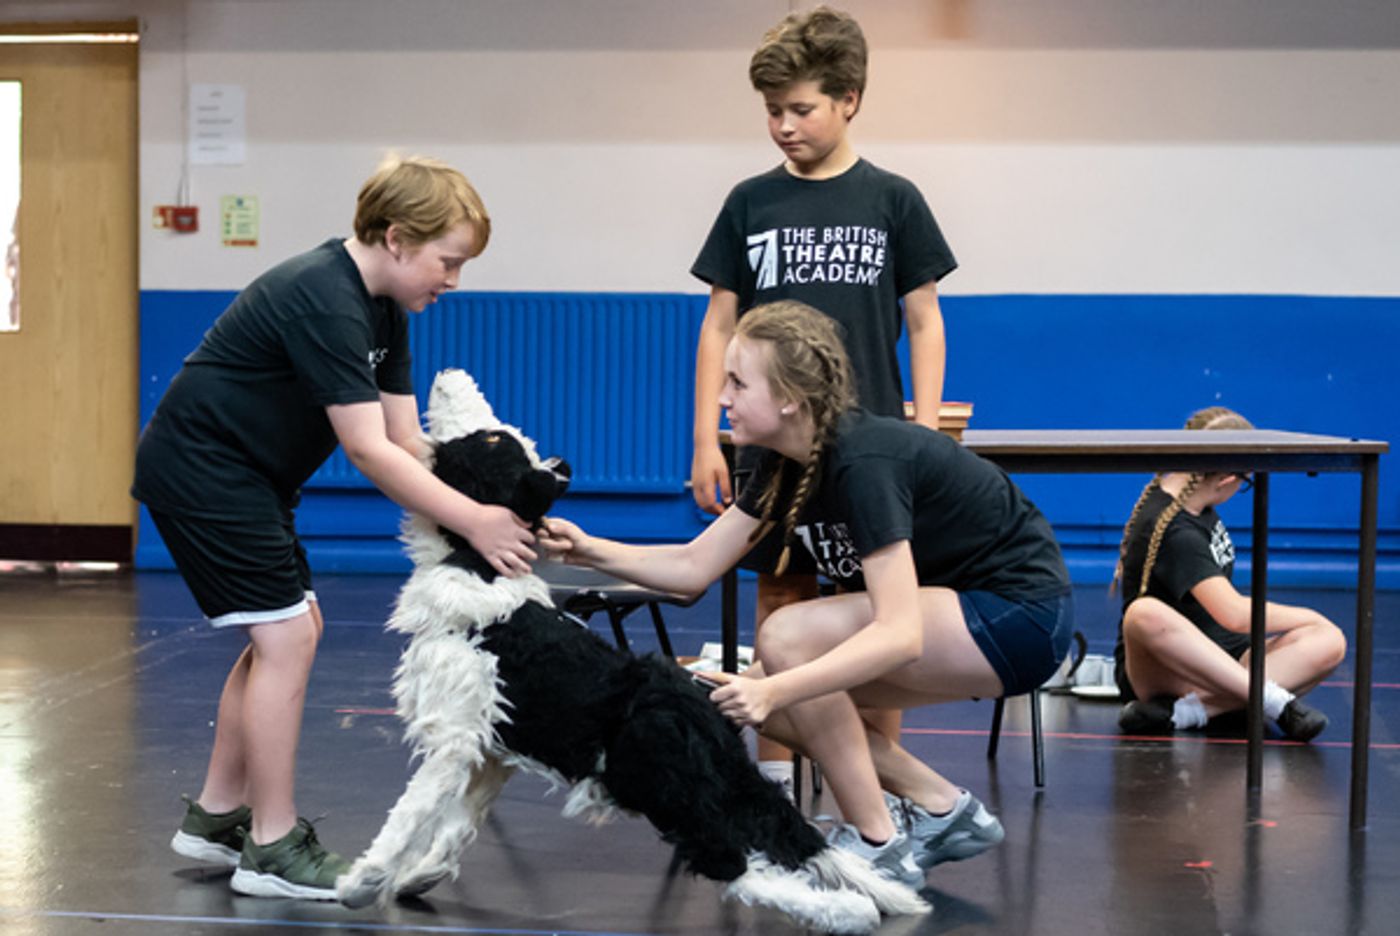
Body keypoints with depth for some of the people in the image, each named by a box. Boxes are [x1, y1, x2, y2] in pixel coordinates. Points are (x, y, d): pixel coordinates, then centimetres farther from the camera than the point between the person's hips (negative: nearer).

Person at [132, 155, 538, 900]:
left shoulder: (383, 308, 5)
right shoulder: (323, 300, -25)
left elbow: (408, 443, 2)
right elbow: (368, 451, -28)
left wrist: (479, 515, -12)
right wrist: (474, 522, -28)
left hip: (244, 474, 10)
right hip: (199, 469, -10)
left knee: (288, 631, 13)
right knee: (285, 636, -10)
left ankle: (216, 817, 23)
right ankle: (272, 851, -3)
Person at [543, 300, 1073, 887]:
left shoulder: (865, 461, -27)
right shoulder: (787, 464, 0)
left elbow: (898, 634, -34)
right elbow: (694, 567, 4)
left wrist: (773, 691, -41)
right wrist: (593, 552, -11)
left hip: (1021, 615, -9)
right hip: (958, 608, 9)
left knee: (788, 638, -23)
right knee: (768, 700, -2)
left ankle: (878, 848, -12)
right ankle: (944, 812, 9)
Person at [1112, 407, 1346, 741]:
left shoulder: (1185, 492, 7)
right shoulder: (1172, 531, -22)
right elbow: (1235, 615, -28)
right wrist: (1306, 617, -14)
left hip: (1215, 659, 9)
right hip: (1157, 667, -9)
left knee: (1330, 641, -16)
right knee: (1146, 614, -45)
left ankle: (1185, 711, -32)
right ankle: (1275, 700, -43)